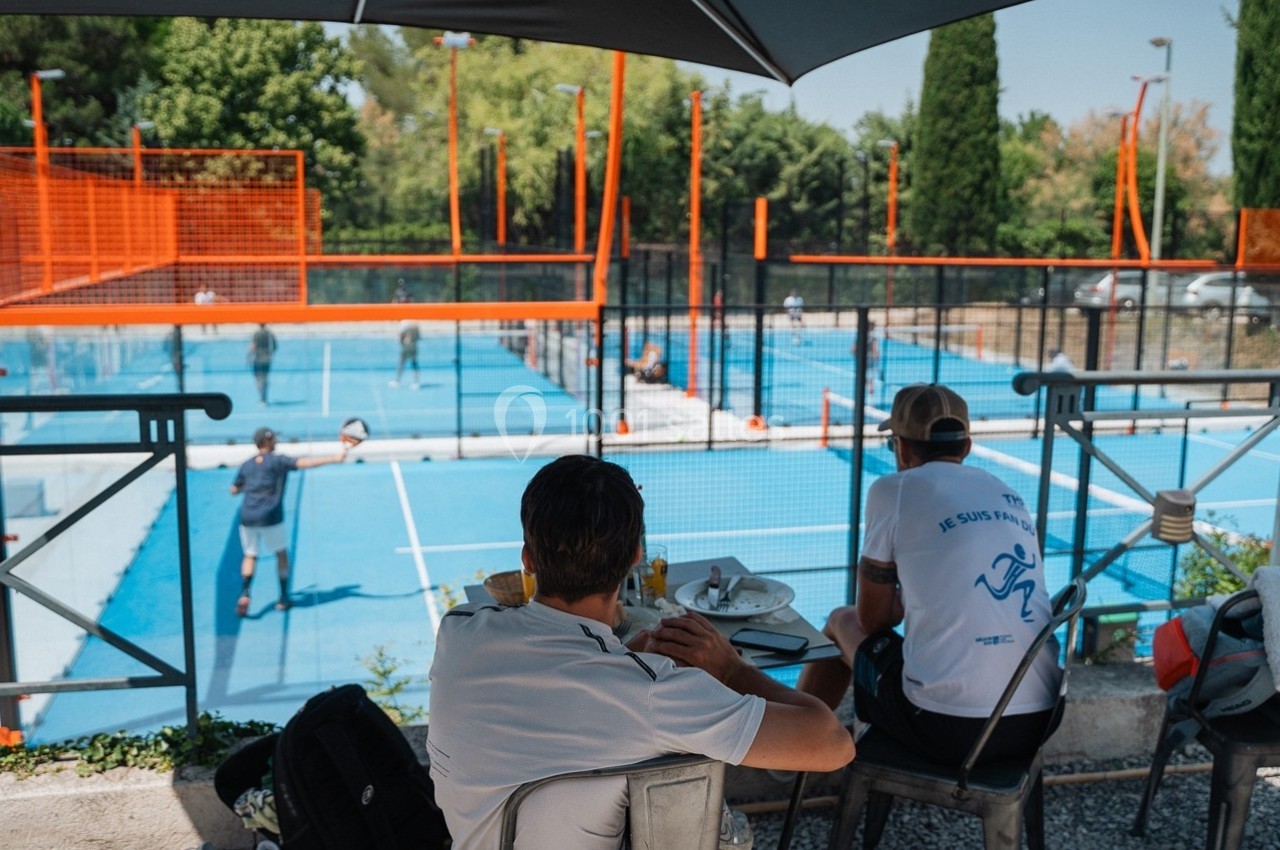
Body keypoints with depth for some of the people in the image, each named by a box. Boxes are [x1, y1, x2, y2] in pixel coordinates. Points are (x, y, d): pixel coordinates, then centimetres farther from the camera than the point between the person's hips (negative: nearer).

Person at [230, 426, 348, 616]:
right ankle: (283, 599, 13)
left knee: (250, 556, 13)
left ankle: (244, 594, -8)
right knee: (281, 554, 12)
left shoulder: (246, 465, 12)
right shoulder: (278, 461, -2)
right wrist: (334, 459, -19)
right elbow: (305, 463, -16)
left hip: (247, 517, 4)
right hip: (270, 518, -4)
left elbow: (234, 490, 21)